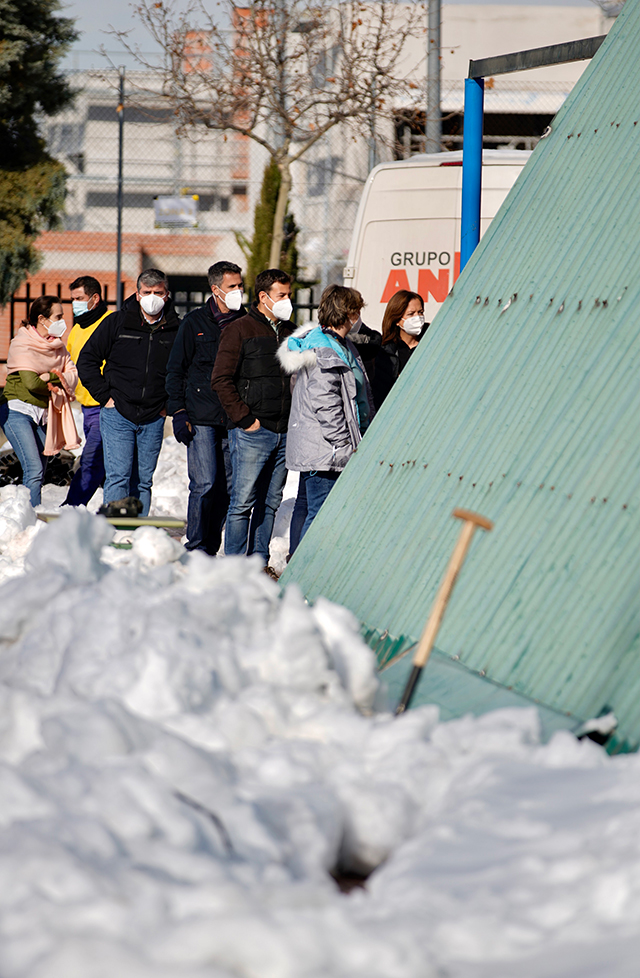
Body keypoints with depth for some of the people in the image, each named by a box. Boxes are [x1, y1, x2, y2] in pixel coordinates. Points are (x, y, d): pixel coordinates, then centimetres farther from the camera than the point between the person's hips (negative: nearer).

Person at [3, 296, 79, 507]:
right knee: (34, 470, -18)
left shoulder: (57, 346, 13)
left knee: (38, 474, 4)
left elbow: (73, 374, 4)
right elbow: (30, 382, -18)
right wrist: (57, 378, -2)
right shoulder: (22, 344, -9)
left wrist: (49, 378, -15)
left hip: (43, 415, 7)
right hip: (18, 412, -7)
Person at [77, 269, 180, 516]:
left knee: (143, 482, 7)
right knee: (118, 477, -10)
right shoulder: (116, 323, -1)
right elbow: (87, 359, 4)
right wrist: (104, 396, -3)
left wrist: (170, 403, 6)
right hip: (117, 414, -2)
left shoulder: (176, 330, 3)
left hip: (153, 420, 2)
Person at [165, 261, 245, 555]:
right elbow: (176, 370, 4)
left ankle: (211, 548, 13)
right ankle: (196, 548, -4)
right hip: (201, 418, -3)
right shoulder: (194, 323, 1)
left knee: (226, 487, 4)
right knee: (204, 484, -11)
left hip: (234, 420, 3)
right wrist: (178, 411, -5)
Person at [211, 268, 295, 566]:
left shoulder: (290, 332, 15)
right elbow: (221, 379, -8)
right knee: (243, 500, -6)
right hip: (252, 431, -6)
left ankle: (260, 561, 16)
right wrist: (243, 418, -12)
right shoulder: (240, 331, -4)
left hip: (284, 433, 6)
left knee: (270, 502, 9)